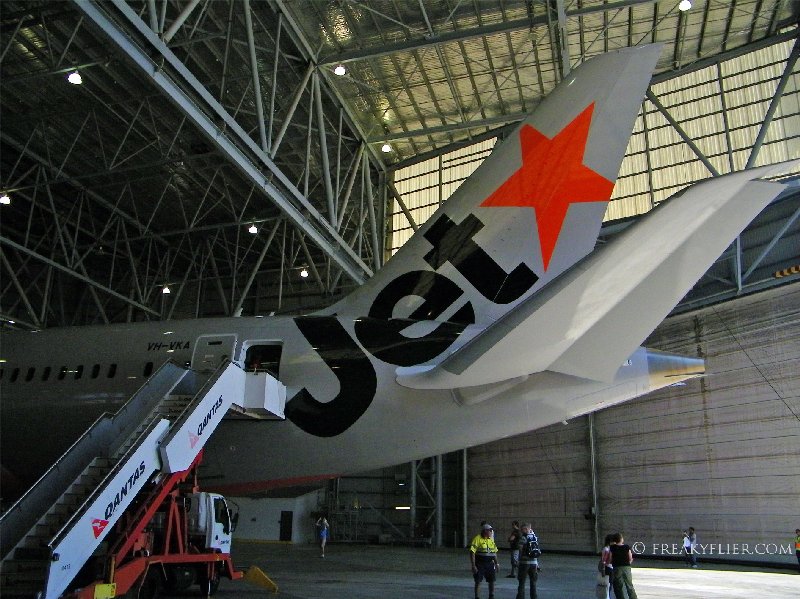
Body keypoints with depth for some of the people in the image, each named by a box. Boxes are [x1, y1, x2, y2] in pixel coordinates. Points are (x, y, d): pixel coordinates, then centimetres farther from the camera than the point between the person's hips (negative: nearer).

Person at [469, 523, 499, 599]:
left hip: (490, 564, 5)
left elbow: (494, 552, 17)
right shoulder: (478, 539, -11)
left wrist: (496, 563, 12)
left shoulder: (491, 539, 9)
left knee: (491, 581, 7)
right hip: (480, 564, -5)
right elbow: (472, 552, -14)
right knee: (478, 581, 2)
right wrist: (473, 566, -18)